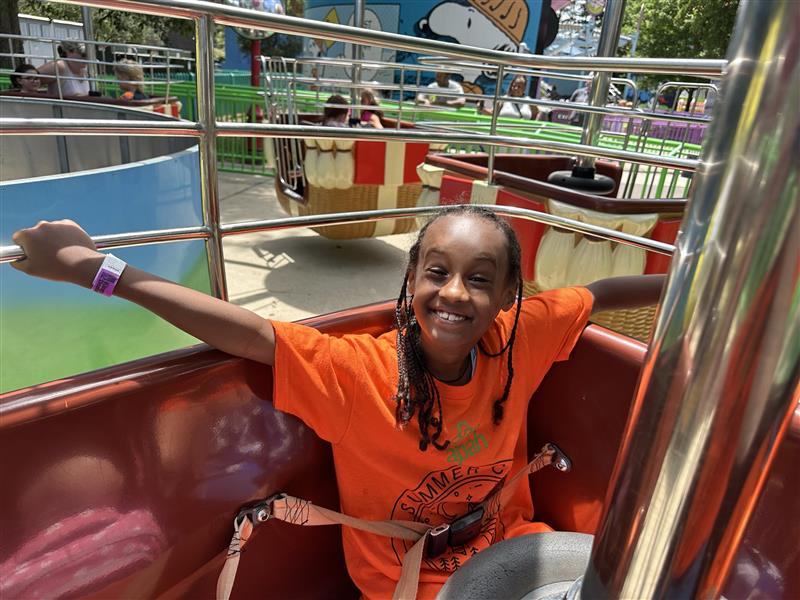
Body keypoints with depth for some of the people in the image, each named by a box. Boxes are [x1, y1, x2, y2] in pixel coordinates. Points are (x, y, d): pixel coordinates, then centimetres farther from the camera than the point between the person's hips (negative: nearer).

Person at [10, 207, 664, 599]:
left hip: (512, 544, 4)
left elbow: (601, 293, -3)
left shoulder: (518, 341, -15)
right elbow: (247, 332, -28)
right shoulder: (358, 371, -25)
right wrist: (94, 266, -28)